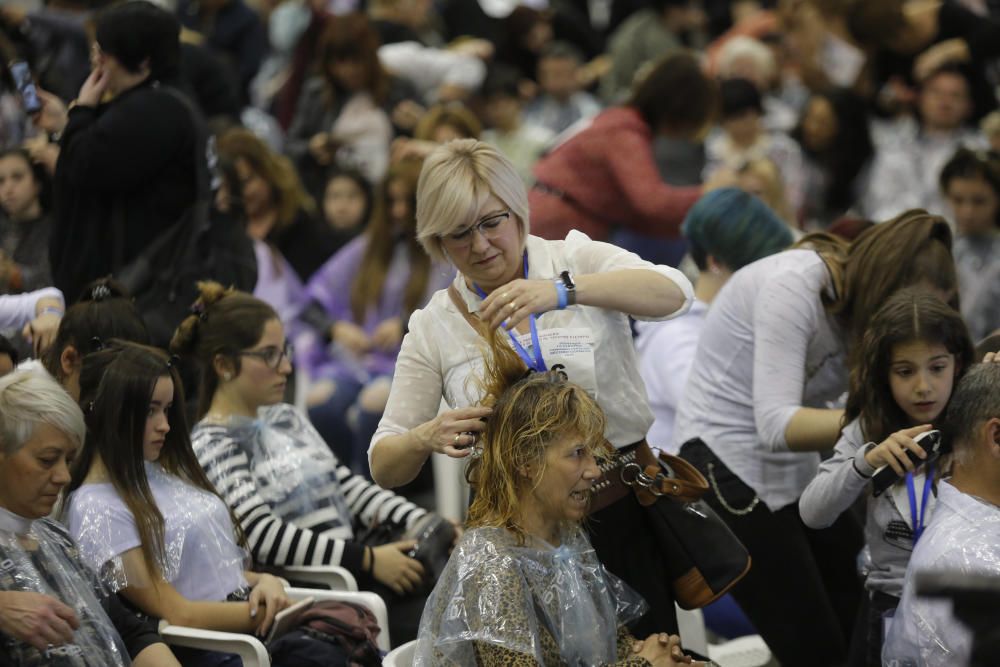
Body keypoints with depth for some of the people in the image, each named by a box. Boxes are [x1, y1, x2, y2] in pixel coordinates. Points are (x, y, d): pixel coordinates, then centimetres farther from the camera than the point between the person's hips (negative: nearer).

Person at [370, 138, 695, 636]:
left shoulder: (577, 261, 0)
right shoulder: (433, 328, 4)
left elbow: (673, 293, -21)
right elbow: (384, 467, 3)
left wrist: (563, 291, -35)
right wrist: (427, 438, -21)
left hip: (622, 516, -1)